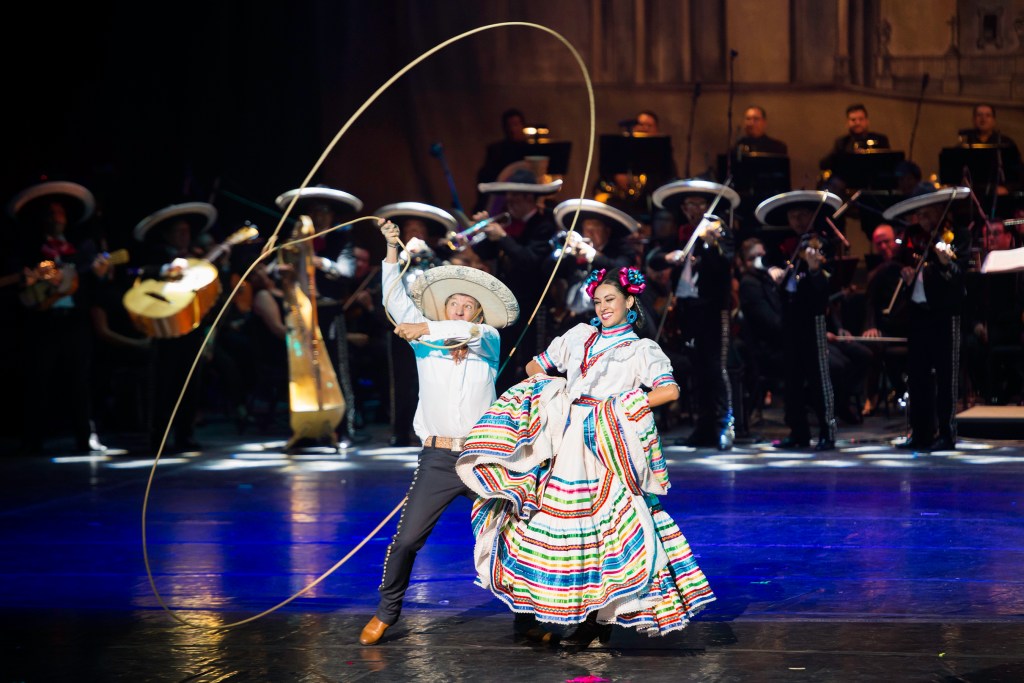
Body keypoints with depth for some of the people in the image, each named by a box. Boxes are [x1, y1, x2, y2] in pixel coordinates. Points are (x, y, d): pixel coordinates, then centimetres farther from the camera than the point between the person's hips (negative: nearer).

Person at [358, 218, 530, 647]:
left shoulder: (488, 343, 8)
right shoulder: (426, 342, 10)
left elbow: (472, 332, -15)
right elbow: (397, 300, 2)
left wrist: (427, 329, -22)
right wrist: (391, 249, -6)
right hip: (437, 458, 0)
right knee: (406, 539, -5)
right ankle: (386, 613, 11)